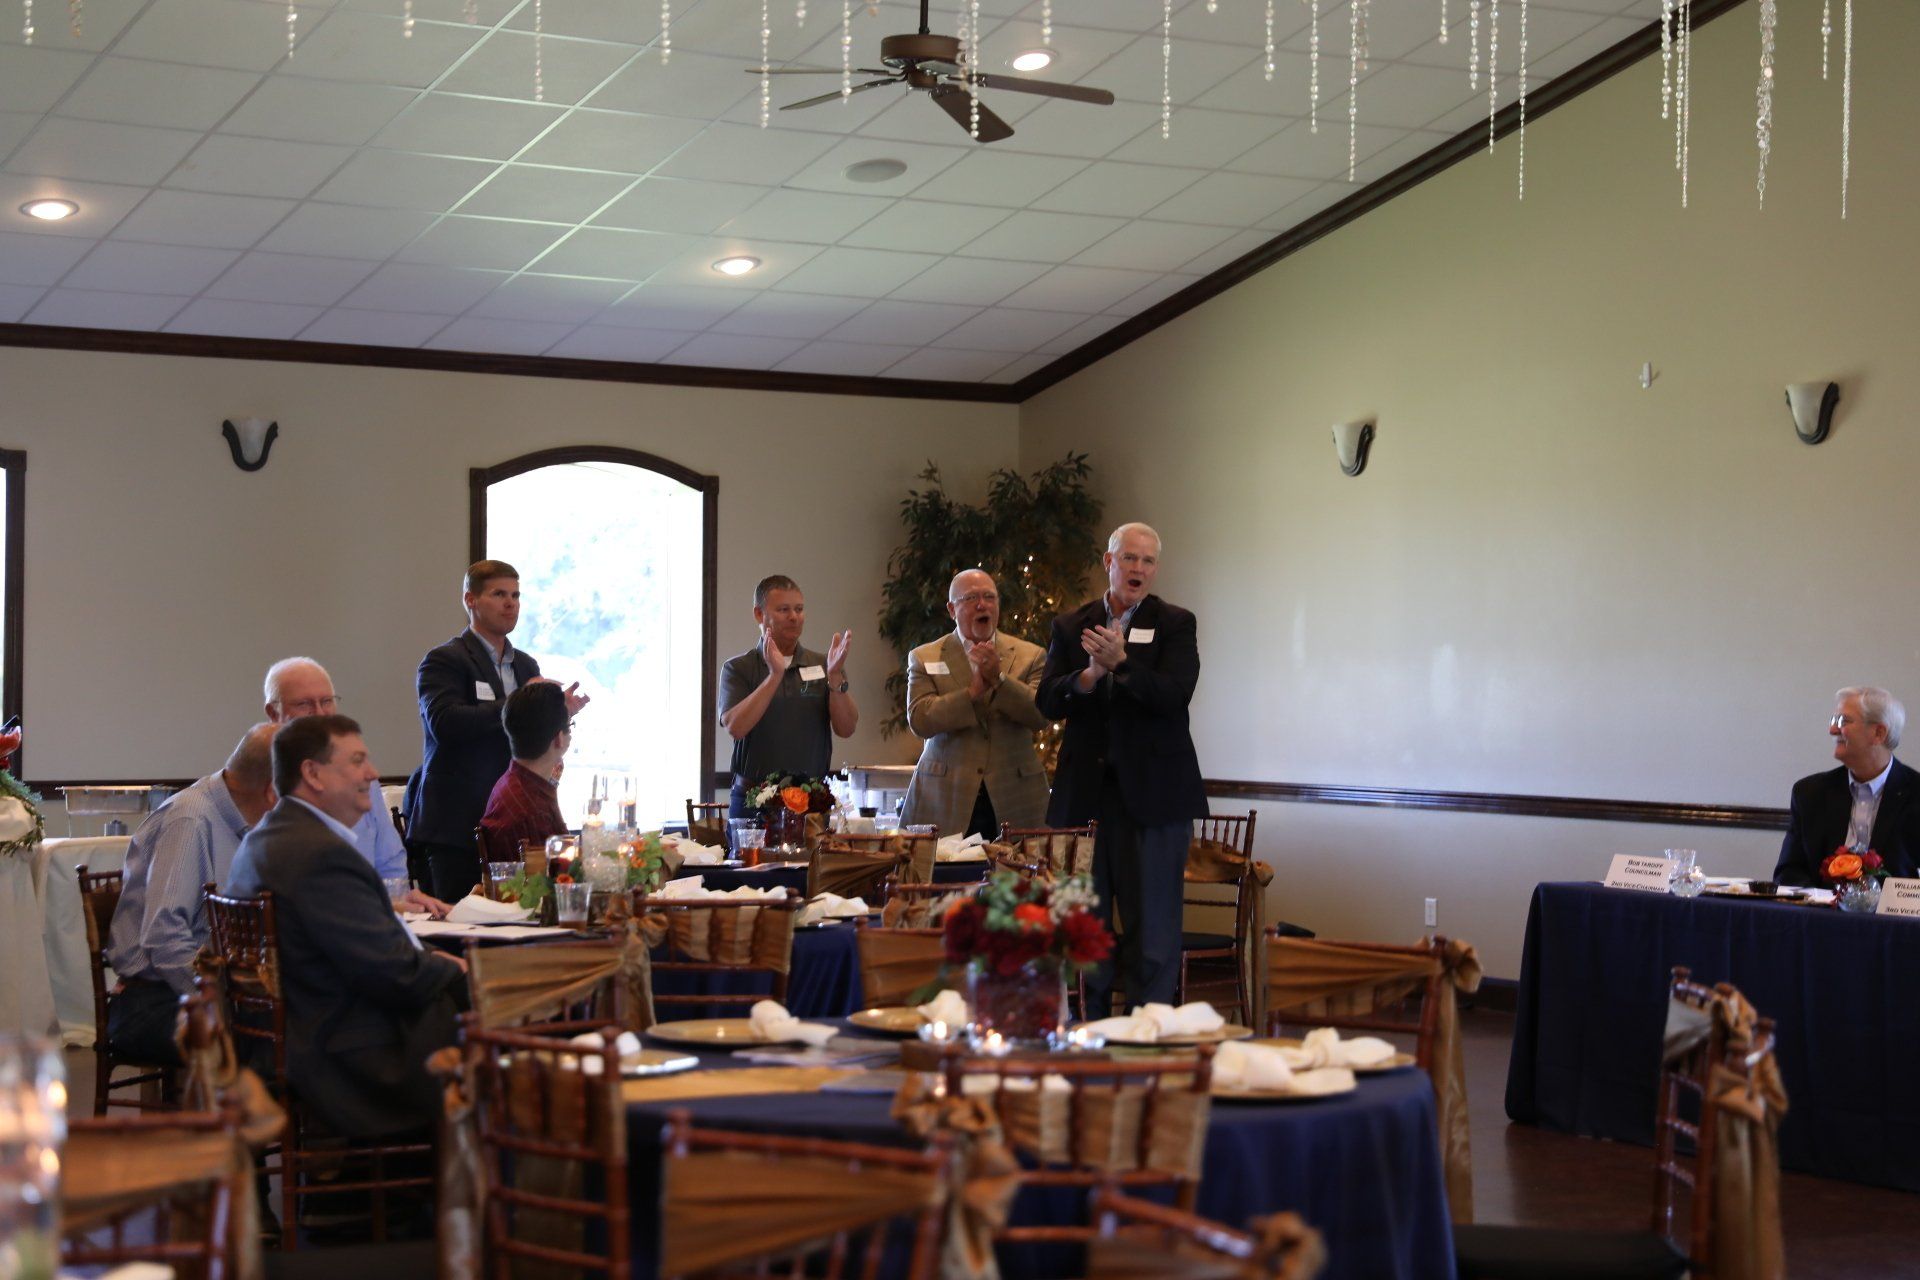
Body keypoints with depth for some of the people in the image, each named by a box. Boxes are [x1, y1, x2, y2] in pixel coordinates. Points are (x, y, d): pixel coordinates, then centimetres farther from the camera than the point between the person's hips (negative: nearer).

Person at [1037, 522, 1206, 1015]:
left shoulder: (1174, 624, 3)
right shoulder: (1070, 626, 11)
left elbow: (1175, 695, -12)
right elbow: (1047, 702, 1)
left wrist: (1120, 663, -26)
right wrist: (1089, 674, -17)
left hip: (1151, 791, -3)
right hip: (1085, 790, 3)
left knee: (1152, 923, -2)